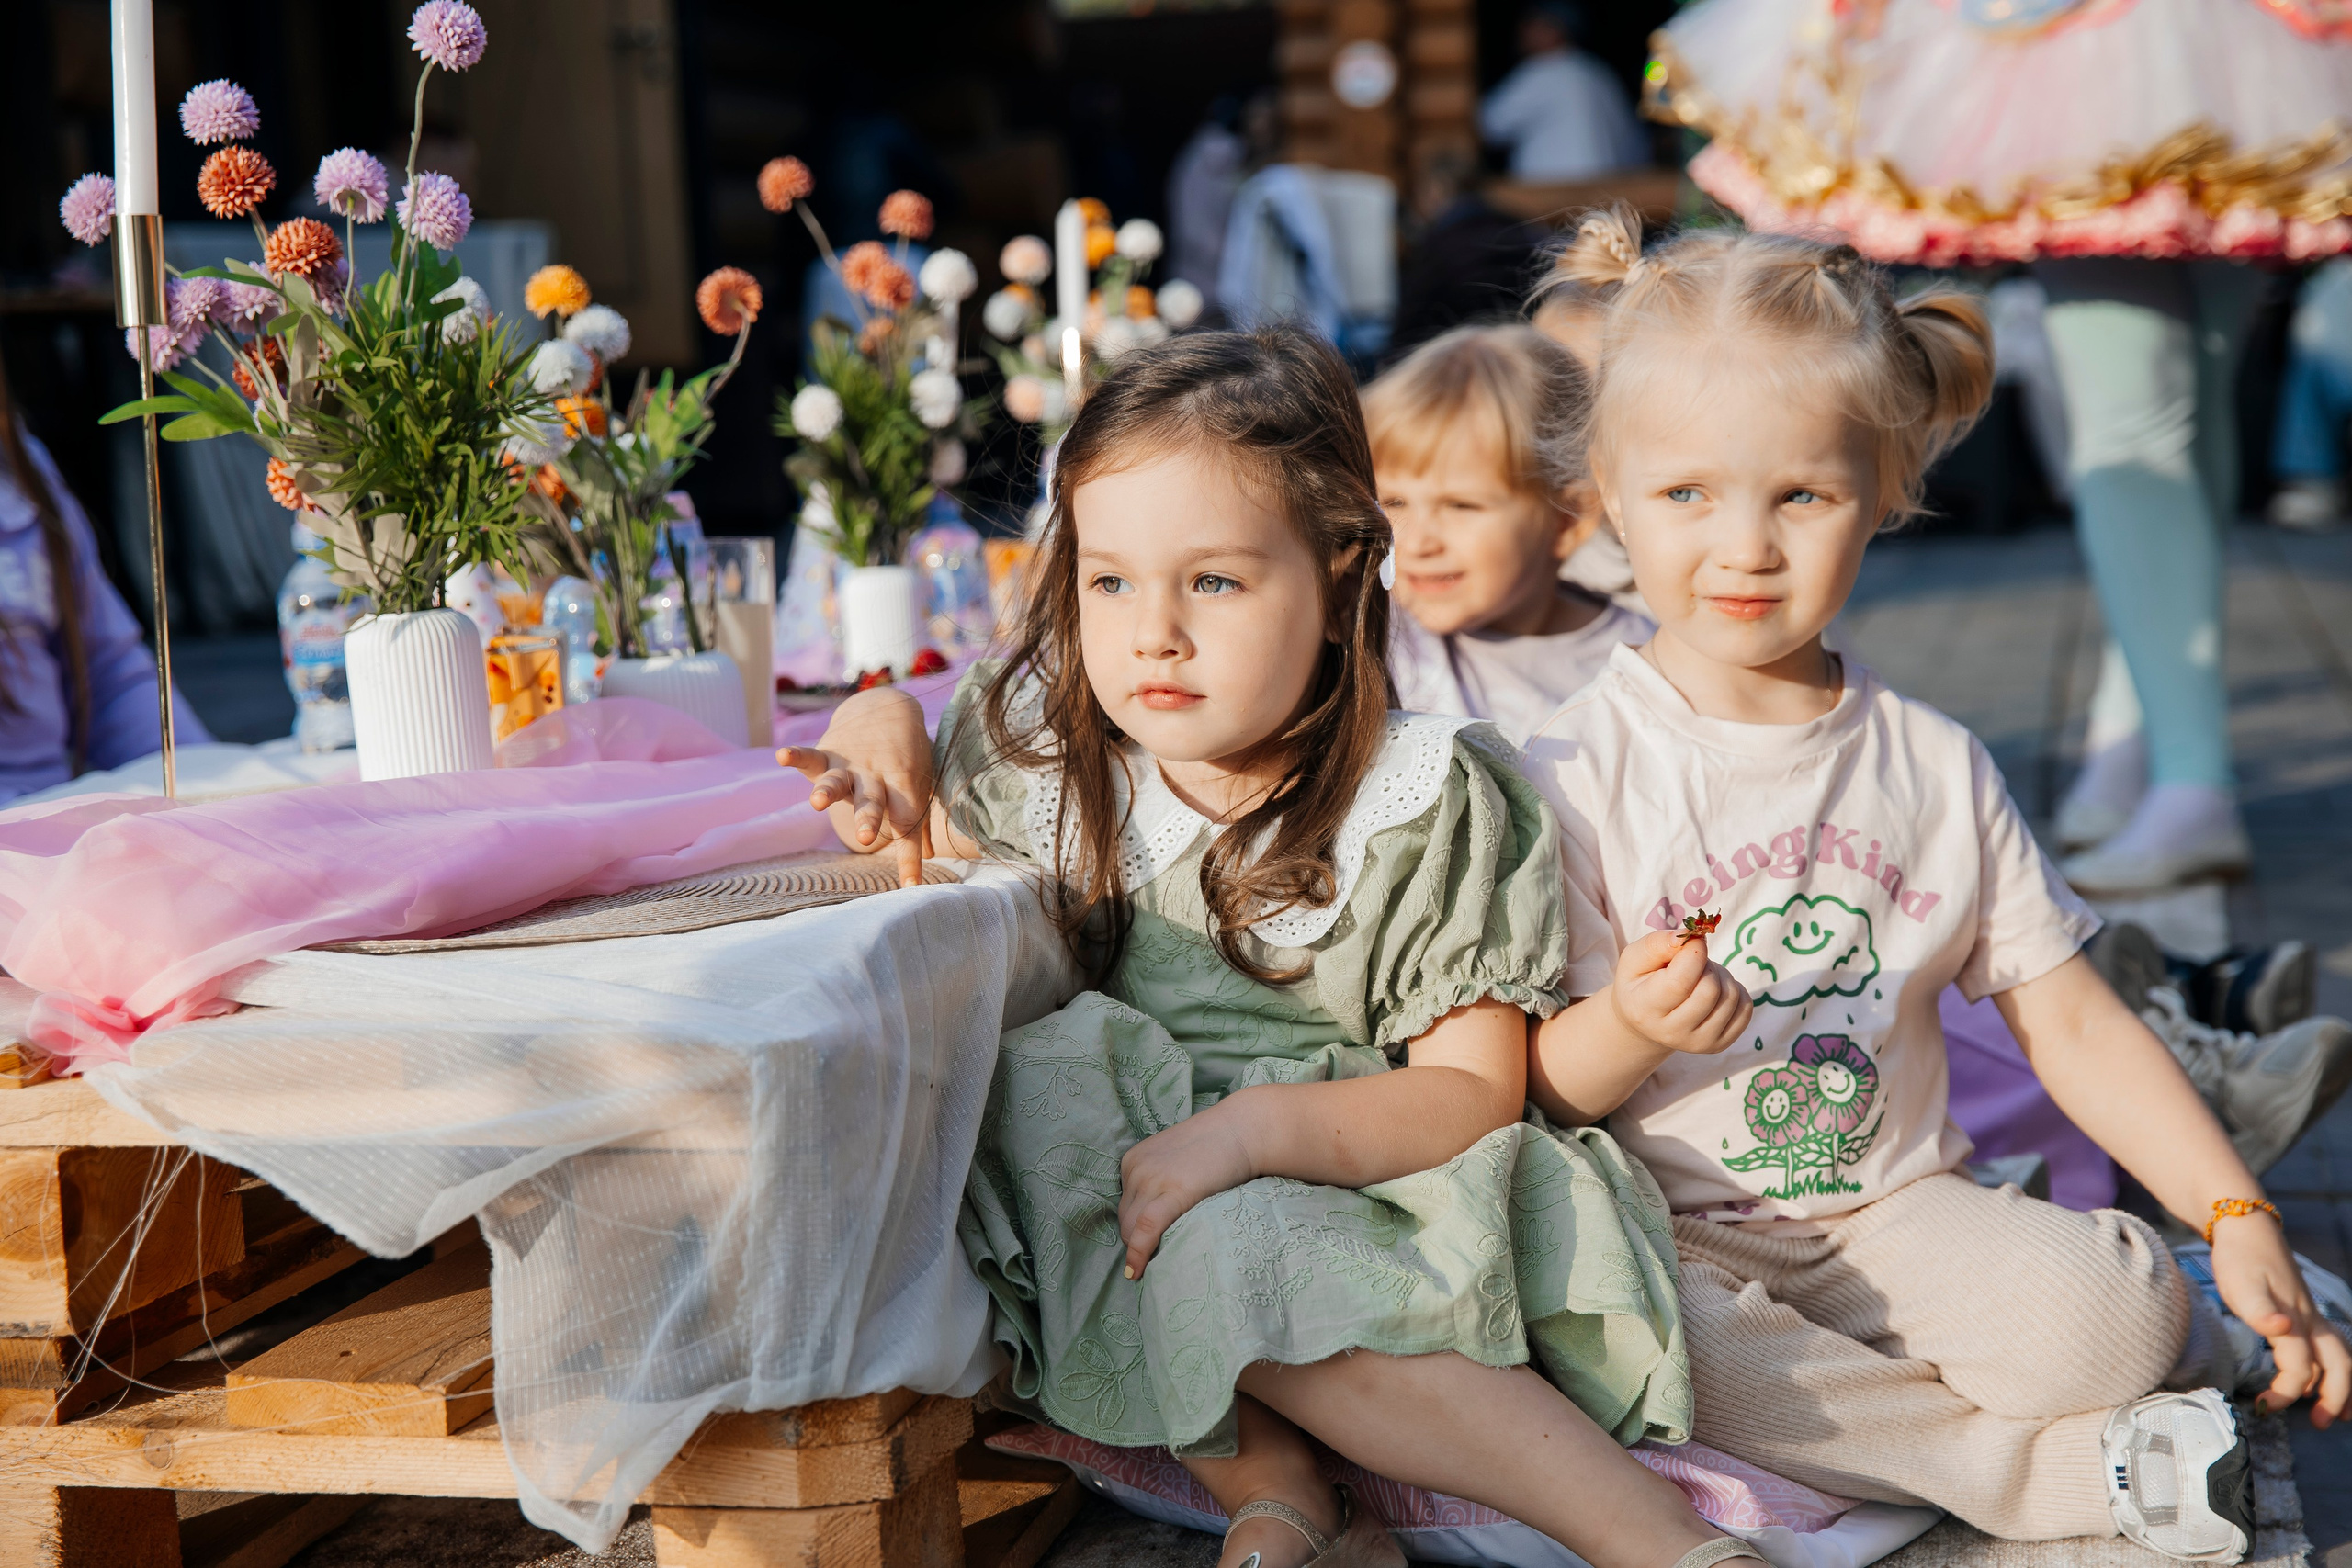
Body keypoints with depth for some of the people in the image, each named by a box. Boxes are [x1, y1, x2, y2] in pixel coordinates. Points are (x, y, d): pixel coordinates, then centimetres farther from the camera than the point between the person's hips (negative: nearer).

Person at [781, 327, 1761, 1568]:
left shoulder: (1423, 806, -7)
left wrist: (1252, 1126, -26)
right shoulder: (1046, 746, 6)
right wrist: (881, 725, 5)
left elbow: (1472, 1095, -10)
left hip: (1354, 1182, -4)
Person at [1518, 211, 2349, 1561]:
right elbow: (1532, 1088, -6)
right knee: (1660, 1347, -35)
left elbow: (2071, 1019, 6)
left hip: (1897, 1208, 2)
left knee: (2107, 1317, -29)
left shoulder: (1936, 768, 4)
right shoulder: (1578, 775, -7)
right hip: (1665, 1234, -1)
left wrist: (2241, 1222, -3)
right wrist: (1628, 1031, -28)